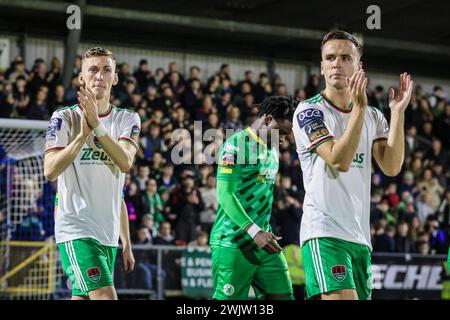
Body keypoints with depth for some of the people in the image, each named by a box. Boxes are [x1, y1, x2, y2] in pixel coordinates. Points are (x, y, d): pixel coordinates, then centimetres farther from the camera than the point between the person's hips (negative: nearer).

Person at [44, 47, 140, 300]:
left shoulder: (128, 120, 10)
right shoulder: (65, 118, -1)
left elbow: (125, 163, -8)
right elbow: (50, 171, -12)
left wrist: (96, 125, -19)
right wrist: (83, 134, -21)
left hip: (109, 233, 5)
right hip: (76, 229, -5)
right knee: (105, 296, -20)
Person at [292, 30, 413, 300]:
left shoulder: (373, 116, 15)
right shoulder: (309, 111, -2)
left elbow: (392, 167, 0)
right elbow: (339, 161, -16)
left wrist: (398, 112, -5)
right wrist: (359, 108, -20)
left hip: (360, 237, 6)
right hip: (324, 234, -6)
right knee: (342, 297, -23)